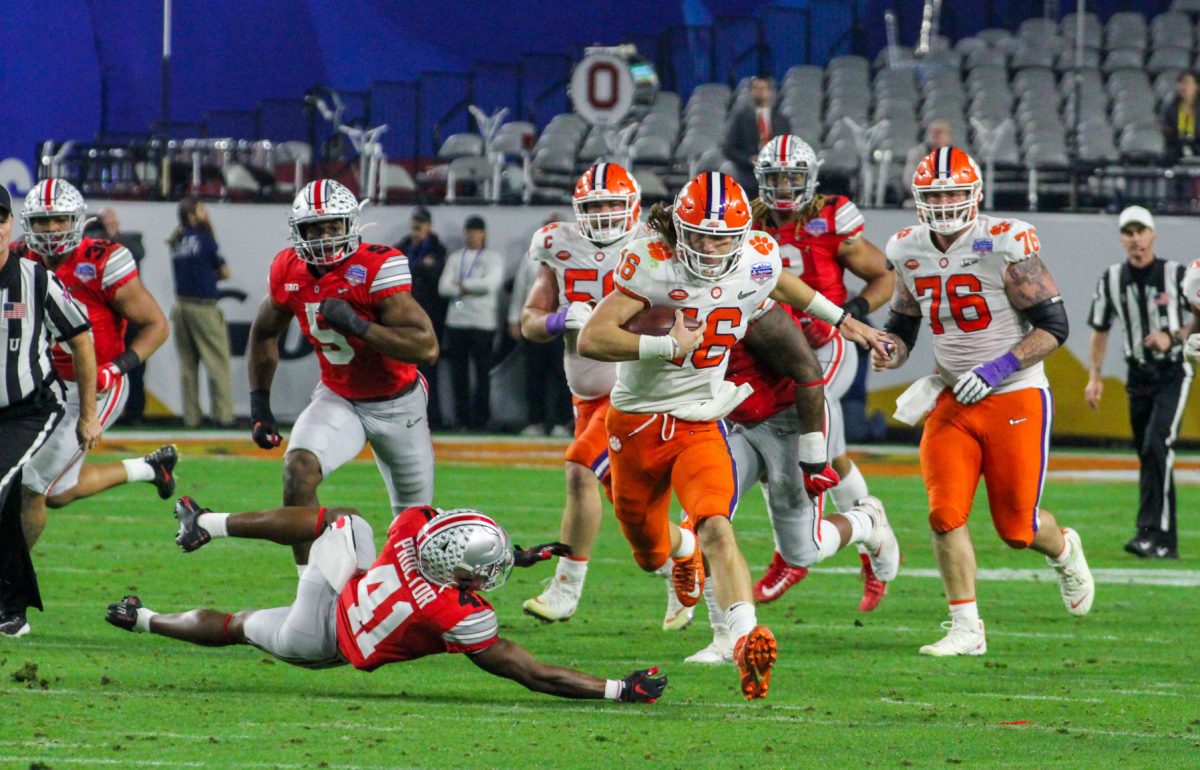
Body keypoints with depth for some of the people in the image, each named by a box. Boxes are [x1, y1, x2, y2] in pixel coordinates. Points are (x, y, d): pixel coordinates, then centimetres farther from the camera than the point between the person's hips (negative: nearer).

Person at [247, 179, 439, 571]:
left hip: (398, 404, -3)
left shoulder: (376, 269, -26)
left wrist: (356, 325, -39)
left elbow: (427, 347, -33)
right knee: (299, 470, -25)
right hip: (337, 399, 3)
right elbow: (264, 333, 10)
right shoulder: (290, 272, -10)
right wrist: (259, 405, 7)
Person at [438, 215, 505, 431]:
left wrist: (462, 284, -3)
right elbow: (444, 286, 5)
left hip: (483, 322, -3)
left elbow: (491, 282, -10)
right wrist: (468, 290, -10)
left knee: (482, 372, -4)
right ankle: (461, 420, 5)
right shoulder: (455, 257, 16)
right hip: (457, 319, 3)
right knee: (459, 373, 1)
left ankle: (479, 420, -1)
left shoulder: (493, 257, 6)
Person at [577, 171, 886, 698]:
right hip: (638, 422, 0)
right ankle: (684, 547, 55)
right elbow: (591, 339, -26)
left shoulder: (757, 262, -7)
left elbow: (778, 282, 21)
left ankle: (746, 639, -37)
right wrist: (669, 345, -31)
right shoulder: (651, 264, -20)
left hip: (700, 425, 0)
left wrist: (840, 319, 29)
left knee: (717, 529, -26)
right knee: (651, 555, 18)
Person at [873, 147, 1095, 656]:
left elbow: (1053, 326, -13)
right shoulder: (910, 253, 2)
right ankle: (966, 629, -1)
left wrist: (997, 369, -23)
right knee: (945, 514, -11)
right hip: (952, 401, 4)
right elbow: (903, 324, 15)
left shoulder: (1005, 246, -16)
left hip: (1015, 398, -4)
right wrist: (888, 350, -9)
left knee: (1016, 528, 2)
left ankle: (1063, 551, 38)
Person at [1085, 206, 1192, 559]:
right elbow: (1100, 329, 14)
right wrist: (1094, 377, 9)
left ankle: (1152, 532, -27)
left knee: (1157, 445, -21)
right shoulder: (1111, 279, 4)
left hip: (1173, 374, -4)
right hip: (1138, 375, 4)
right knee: (1148, 455, 7)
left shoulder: (1176, 274, -7)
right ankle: (1166, 543, 17)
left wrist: (1172, 337, -18)